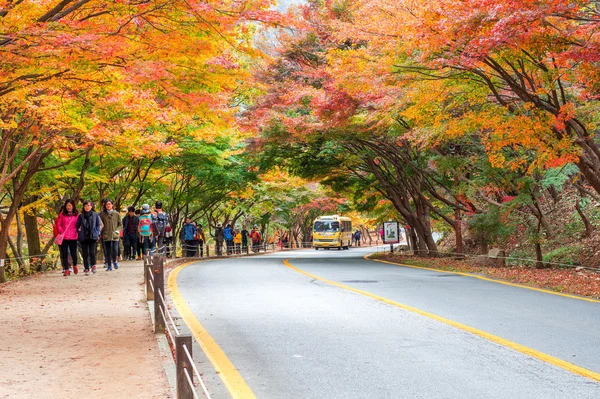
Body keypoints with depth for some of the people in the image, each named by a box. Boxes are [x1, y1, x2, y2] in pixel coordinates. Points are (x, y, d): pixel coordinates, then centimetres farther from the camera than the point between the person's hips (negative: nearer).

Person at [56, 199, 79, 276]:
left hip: (73, 237, 0)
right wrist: (61, 232, -4)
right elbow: (58, 224, 7)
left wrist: (76, 232, -4)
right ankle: (66, 270, 1)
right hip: (64, 237, 0)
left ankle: (75, 265, 34)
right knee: (64, 254, -2)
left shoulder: (76, 215, 4)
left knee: (73, 253, 7)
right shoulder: (62, 214, 6)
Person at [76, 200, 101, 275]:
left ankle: (93, 265, 13)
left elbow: (98, 225, 9)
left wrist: (97, 234, 0)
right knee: (85, 254, 3)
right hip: (84, 238, 1)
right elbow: (77, 226, 12)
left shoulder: (95, 215, 4)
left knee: (92, 252, -10)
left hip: (93, 237, -1)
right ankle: (86, 269, 10)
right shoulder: (81, 216, 5)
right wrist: (79, 234, 3)